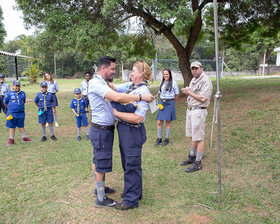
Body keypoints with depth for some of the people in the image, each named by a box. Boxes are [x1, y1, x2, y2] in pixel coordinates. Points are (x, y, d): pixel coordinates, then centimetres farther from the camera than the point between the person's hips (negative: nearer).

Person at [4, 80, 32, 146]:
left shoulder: (23, 93, 3)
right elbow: (5, 102, 6)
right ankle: (11, 139, 17)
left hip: (21, 113, 2)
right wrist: (10, 108, 12)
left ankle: (24, 138, 22)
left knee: (21, 126, 13)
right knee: (11, 126, 7)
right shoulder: (9, 93, -5)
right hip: (12, 113, -2)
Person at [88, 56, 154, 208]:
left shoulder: (103, 83, 15)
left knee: (98, 161, 21)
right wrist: (141, 97, -26)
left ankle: (99, 188, 38)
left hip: (105, 129, 10)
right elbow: (117, 97, -31)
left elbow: (116, 98, 14)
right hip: (101, 130, -10)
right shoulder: (96, 83, -19)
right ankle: (101, 199, 13)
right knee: (102, 163, 0)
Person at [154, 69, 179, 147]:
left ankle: (167, 139, 16)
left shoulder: (174, 83, -4)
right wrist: (162, 101, 10)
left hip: (169, 104, -5)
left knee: (168, 122, 3)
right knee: (159, 122, 3)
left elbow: (177, 95, 2)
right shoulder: (162, 82, 12)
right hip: (161, 103, 5)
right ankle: (159, 138, 16)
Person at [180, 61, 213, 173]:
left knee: (199, 138, -4)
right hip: (190, 109, 9)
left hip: (199, 111, -9)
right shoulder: (193, 80, 16)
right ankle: (192, 157, 29)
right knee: (192, 136, 16)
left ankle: (198, 163, 2)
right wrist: (186, 91, -2)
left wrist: (190, 92, -10)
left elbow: (202, 98, -21)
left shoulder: (206, 81, -13)